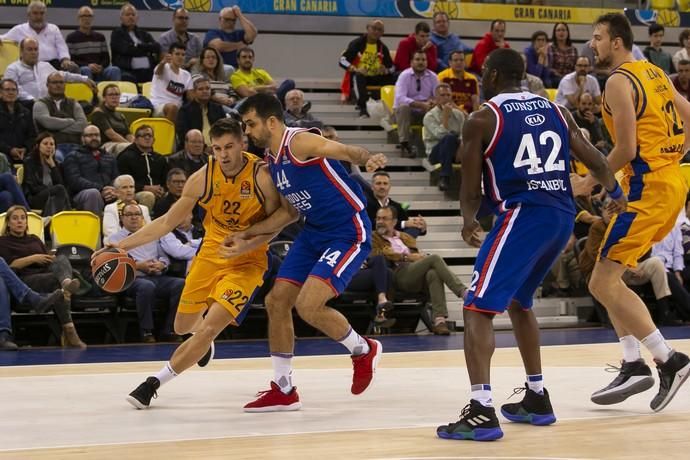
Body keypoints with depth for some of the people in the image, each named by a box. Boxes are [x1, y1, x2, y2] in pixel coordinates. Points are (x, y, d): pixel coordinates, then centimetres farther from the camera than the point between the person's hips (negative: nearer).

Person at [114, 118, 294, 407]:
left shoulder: (262, 176, -21)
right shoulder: (203, 178, -12)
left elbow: (284, 215, -9)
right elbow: (167, 223, -3)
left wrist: (247, 241, -23)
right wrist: (122, 245, -8)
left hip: (247, 262, -4)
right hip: (211, 253, 4)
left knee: (209, 328, -19)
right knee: (182, 326, 14)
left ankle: (155, 382, -5)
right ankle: (205, 340, 53)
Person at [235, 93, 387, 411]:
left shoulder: (300, 142, -17)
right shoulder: (269, 159, 9)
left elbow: (346, 152, -31)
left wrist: (368, 158, -53)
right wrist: (245, 236, 7)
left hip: (349, 232, -9)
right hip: (314, 232, 9)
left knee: (307, 305, -21)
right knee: (276, 301, 5)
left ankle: (363, 350, 8)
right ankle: (283, 390, 18)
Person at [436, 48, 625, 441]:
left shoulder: (482, 119, 0)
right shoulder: (556, 110, 16)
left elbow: (472, 190, 4)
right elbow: (596, 161, 19)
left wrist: (469, 222, 26)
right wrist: (616, 194, 40)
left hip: (524, 215, -7)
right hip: (563, 217, 7)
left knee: (478, 308, -6)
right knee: (518, 302, 26)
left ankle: (482, 412, -19)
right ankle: (537, 398, 29)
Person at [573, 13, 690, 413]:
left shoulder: (618, 82, -12)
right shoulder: (654, 73, 15)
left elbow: (626, 149, -17)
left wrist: (591, 181, -5)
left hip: (648, 187, -10)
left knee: (603, 283, -8)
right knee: (609, 275, 15)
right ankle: (634, 365, 12)